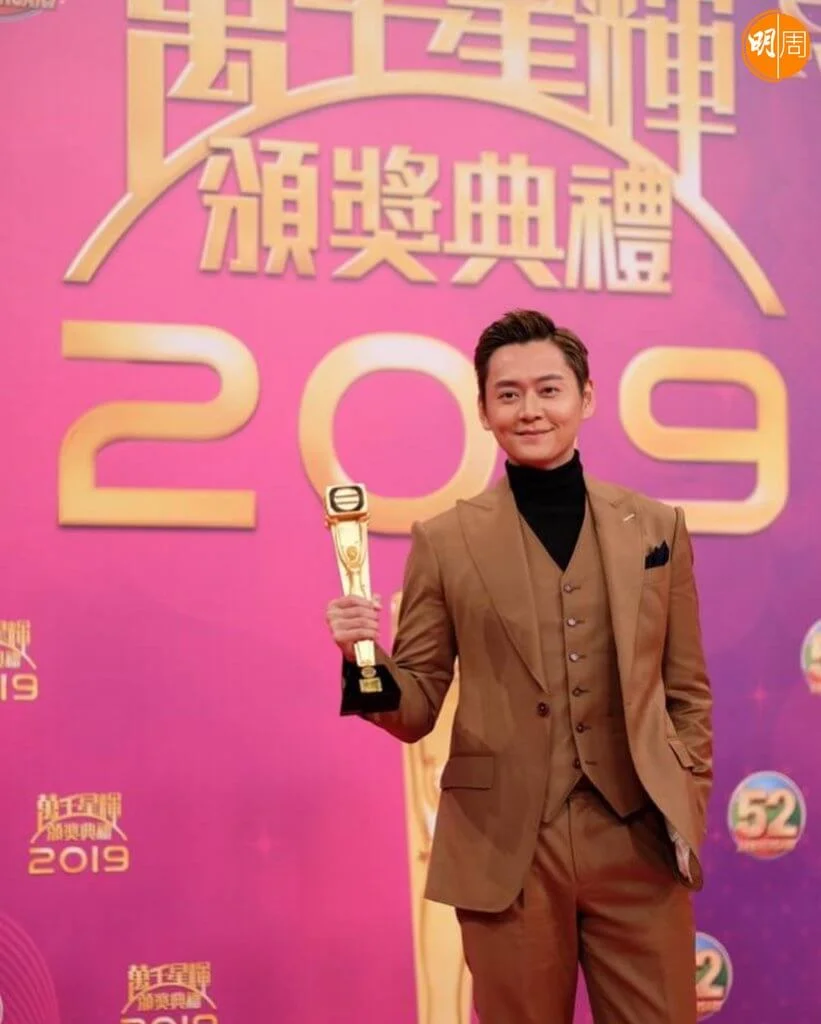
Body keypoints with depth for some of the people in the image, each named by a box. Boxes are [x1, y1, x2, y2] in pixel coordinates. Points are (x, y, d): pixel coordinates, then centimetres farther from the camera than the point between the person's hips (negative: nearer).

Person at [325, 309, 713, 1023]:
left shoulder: (657, 527, 7)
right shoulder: (444, 540, 1)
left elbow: (688, 694, 11)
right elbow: (416, 712, 2)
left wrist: (688, 811, 1)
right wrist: (365, 659, -17)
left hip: (641, 842, 2)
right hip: (507, 850, -1)